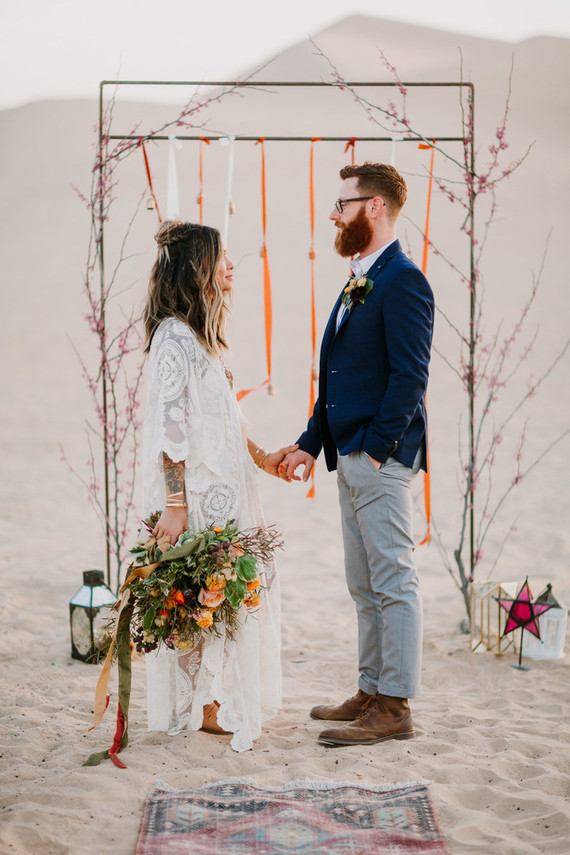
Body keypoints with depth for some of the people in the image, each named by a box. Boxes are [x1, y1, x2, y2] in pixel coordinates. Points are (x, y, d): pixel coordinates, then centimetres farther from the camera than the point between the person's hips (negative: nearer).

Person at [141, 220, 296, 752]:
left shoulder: (201, 335, 16)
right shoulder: (175, 337, -14)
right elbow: (169, 424, -18)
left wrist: (261, 457, 20)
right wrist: (173, 503, -21)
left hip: (221, 485, 9)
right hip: (194, 491, -9)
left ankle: (220, 698, 18)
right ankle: (201, 705, 6)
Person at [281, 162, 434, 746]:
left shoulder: (403, 281, -11)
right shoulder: (357, 283, 19)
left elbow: (410, 375, -17)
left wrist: (375, 447, -18)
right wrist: (311, 444, 16)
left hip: (382, 458, -10)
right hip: (350, 458, 10)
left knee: (393, 583, -4)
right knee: (365, 587, 14)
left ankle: (395, 707, 1)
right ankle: (372, 692, 23)